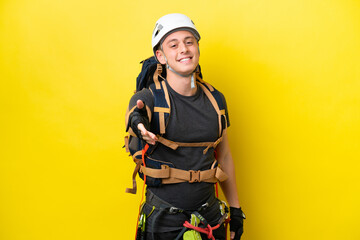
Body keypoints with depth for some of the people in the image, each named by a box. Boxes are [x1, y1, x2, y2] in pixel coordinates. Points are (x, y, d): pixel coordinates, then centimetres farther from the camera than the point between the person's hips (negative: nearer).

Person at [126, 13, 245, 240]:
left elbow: (224, 156, 10)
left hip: (209, 213, 3)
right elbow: (134, 117, -30)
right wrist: (140, 126, -54)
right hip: (163, 220, -3)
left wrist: (236, 209, 12)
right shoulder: (149, 98, -9)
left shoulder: (216, 100, 2)